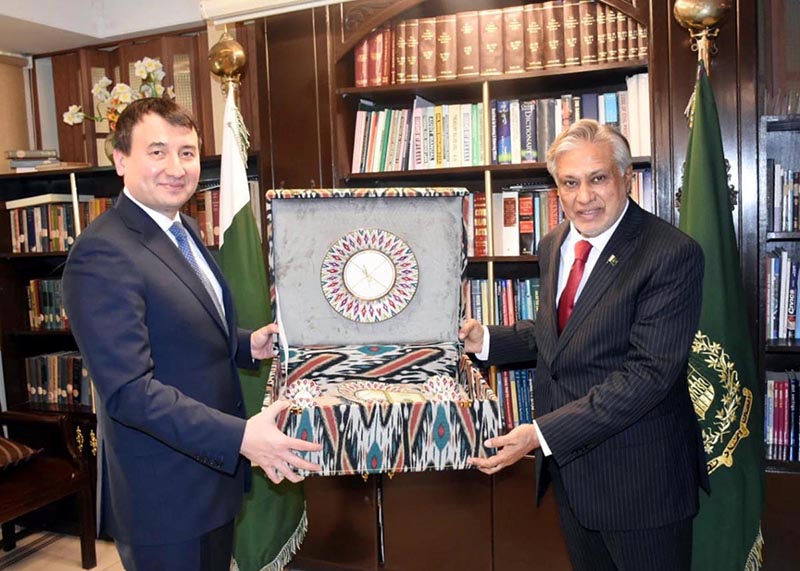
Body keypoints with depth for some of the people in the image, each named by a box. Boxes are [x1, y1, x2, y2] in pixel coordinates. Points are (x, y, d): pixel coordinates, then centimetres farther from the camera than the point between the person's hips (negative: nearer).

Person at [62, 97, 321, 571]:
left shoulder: (184, 229, 7)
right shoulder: (102, 256, -23)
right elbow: (128, 389, -28)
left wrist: (246, 344, 2)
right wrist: (240, 436, -32)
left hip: (214, 467, 9)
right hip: (163, 495, -9)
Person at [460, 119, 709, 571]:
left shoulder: (672, 254, -19)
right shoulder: (553, 246, 5)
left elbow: (649, 372, -25)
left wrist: (543, 433, -28)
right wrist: (488, 341, 1)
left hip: (638, 476, -6)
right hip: (567, 463, 7)